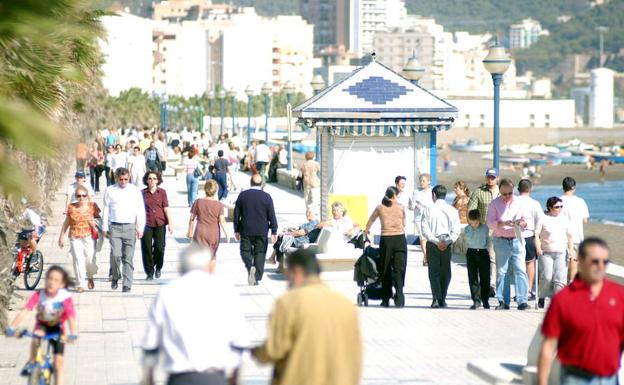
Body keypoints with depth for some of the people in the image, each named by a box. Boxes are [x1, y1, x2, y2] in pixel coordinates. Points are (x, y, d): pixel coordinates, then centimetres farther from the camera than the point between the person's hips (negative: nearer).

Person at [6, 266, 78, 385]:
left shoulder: (65, 298, -27)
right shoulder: (39, 295, -24)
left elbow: (71, 318, -36)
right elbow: (24, 312, -32)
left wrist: (73, 334, -55)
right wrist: (12, 328, -45)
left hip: (57, 328, -1)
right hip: (41, 324, 1)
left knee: (58, 363, -8)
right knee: (37, 336, -34)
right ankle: (32, 363, -10)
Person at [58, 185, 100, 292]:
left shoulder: (92, 206, 3)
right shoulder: (71, 207, 5)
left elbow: (99, 218, 14)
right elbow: (67, 222, 13)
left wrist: (95, 222, -8)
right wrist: (62, 236, 13)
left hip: (89, 236, 0)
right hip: (75, 238, 0)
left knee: (90, 260, -3)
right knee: (78, 260, -8)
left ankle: (90, 277, 28)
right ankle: (80, 284, -3)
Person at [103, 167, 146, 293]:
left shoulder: (135, 191, 6)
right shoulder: (110, 191, 6)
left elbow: (140, 210, 8)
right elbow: (106, 210, 10)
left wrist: (140, 228, 2)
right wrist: (105, 228, 6)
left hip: (130, 227, 0)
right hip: (115, 227, 0)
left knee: (128, 257, -2)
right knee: (115, 255, -12)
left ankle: (127, 285, 0)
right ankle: (115, 277, 12)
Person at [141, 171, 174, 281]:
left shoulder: (162, 192, 4)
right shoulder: (142, 193, 4)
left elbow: (166, 208, 4)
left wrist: (170, 223, -1)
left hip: (160, 223, 0)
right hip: (146, 224, 0)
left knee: (160, 247, -5)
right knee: (146, 249, -1)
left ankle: (158, 267, 22)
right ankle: (149, 272, 11)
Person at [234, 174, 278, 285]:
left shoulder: (242, 195, -2)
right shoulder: (266, 197, -5)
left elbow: (236, 214, 3)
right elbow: (272, 216, -4)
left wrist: (236, 230, 11)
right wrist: (274, 232, 2)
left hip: (246, 231, 0)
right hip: (262, 232, 0)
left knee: (245, 251, 11)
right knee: (260, 253, 8)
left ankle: (250, 267, -18)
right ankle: (256, 278, 6)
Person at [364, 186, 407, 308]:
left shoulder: (380, 208, 5)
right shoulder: (401, 207, 2)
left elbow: (370, 222, 18)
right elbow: (404, 224, 13)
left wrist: (366, 232, 35)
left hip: (386, 240, 1)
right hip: (400, 239, -1)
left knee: (386, 270, 11)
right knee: (399, 270, -2)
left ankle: (386, 300, 13)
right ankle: (399, 298, -15)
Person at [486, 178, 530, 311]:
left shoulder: (518, 203, 10)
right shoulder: (494, 204, 3)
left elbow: (525, 220, 13)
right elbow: (490, 223, -5)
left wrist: (521, 223, -11)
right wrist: (504, 223, -21)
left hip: (516, 240, 1)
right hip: (501, 241, -1)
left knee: (520, 270, -8)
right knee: (502, 272, 1)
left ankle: (522, 301, -11)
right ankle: (503, 302, 5)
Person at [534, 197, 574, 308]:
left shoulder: (564, 220, 12)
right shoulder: (543, 219, 2)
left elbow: (569, 236, 18)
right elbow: (536, 235, 0)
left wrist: (570, 250, 10)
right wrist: (538, 249, -12)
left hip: (561, 253, 3)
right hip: (546, 253, -3)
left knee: (560, 278, -9)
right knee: (547, 277, -12)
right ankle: (541, 297, 8)